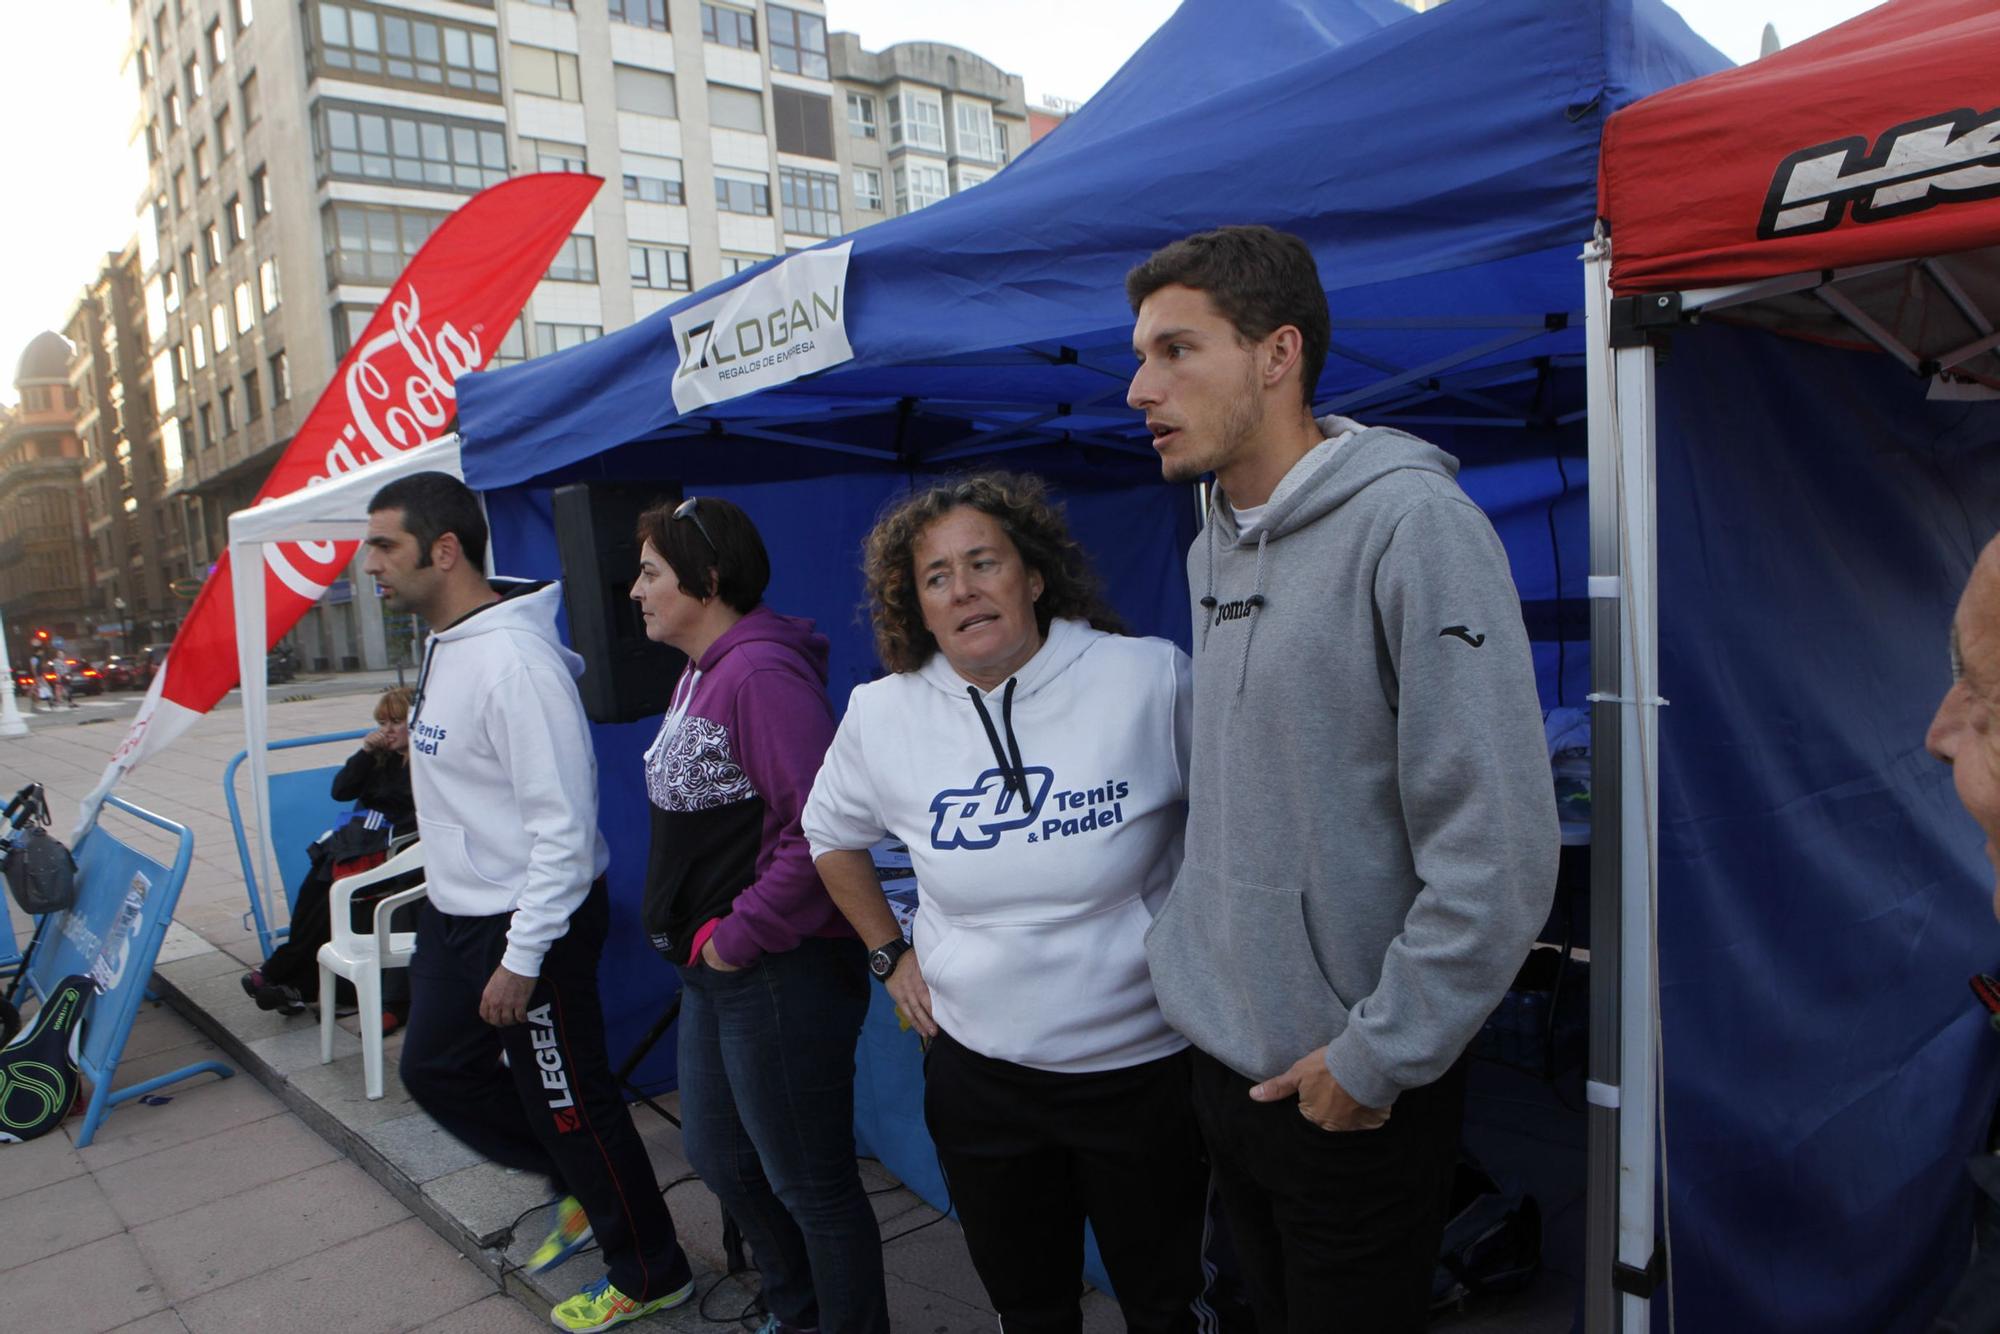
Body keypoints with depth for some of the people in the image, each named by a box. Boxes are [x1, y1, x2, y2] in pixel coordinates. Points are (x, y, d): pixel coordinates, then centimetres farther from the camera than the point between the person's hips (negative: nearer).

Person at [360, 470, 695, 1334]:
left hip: (530, 922, -10)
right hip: (454, 912, 10)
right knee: (434, 1070, 23)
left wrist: (522, 960, -24)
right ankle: (578, 1190, 40)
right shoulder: (442, 646, 5)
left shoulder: (512, 660, -26)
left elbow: (564, 827, -27)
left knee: (570, 1104, 4)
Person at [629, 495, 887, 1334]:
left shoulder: (761, 673, -21)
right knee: (718, 1155, 25)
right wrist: (694, 934, 11)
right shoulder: (700, 674, 11)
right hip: (713, 969, 11)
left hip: (779, 972, -11)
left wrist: (738, 937, -21)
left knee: (809, 1182, 7)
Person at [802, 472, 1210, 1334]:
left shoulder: (1150, 679, -16)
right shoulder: (881, 716, -6)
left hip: (1144, 1065, -2)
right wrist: (889, 955, 8)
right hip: (978, 1076, 2)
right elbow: (830, 835, 13)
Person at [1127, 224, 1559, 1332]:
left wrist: (1376, 1056, -17)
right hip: (1219, 1060, 7)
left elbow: (1498, 848, -23)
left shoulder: (1412, 524, -19)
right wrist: (1187, 948, 11)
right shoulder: (1210, 549, 6)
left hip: (1358, 1093, -7)